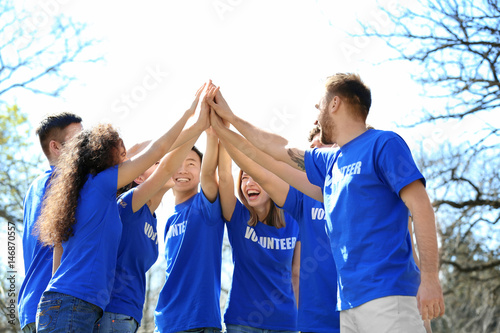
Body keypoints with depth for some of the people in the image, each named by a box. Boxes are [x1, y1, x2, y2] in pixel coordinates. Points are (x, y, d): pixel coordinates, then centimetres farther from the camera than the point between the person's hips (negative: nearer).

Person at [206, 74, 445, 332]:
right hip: (349, 302, 8)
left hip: (387, 294, -8)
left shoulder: (384, 144, -1)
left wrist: (430, 280, -17)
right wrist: (230, 118, 41)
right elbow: (278, 148, 35)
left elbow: (420, 207, -9)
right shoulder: (330, 162, 21)